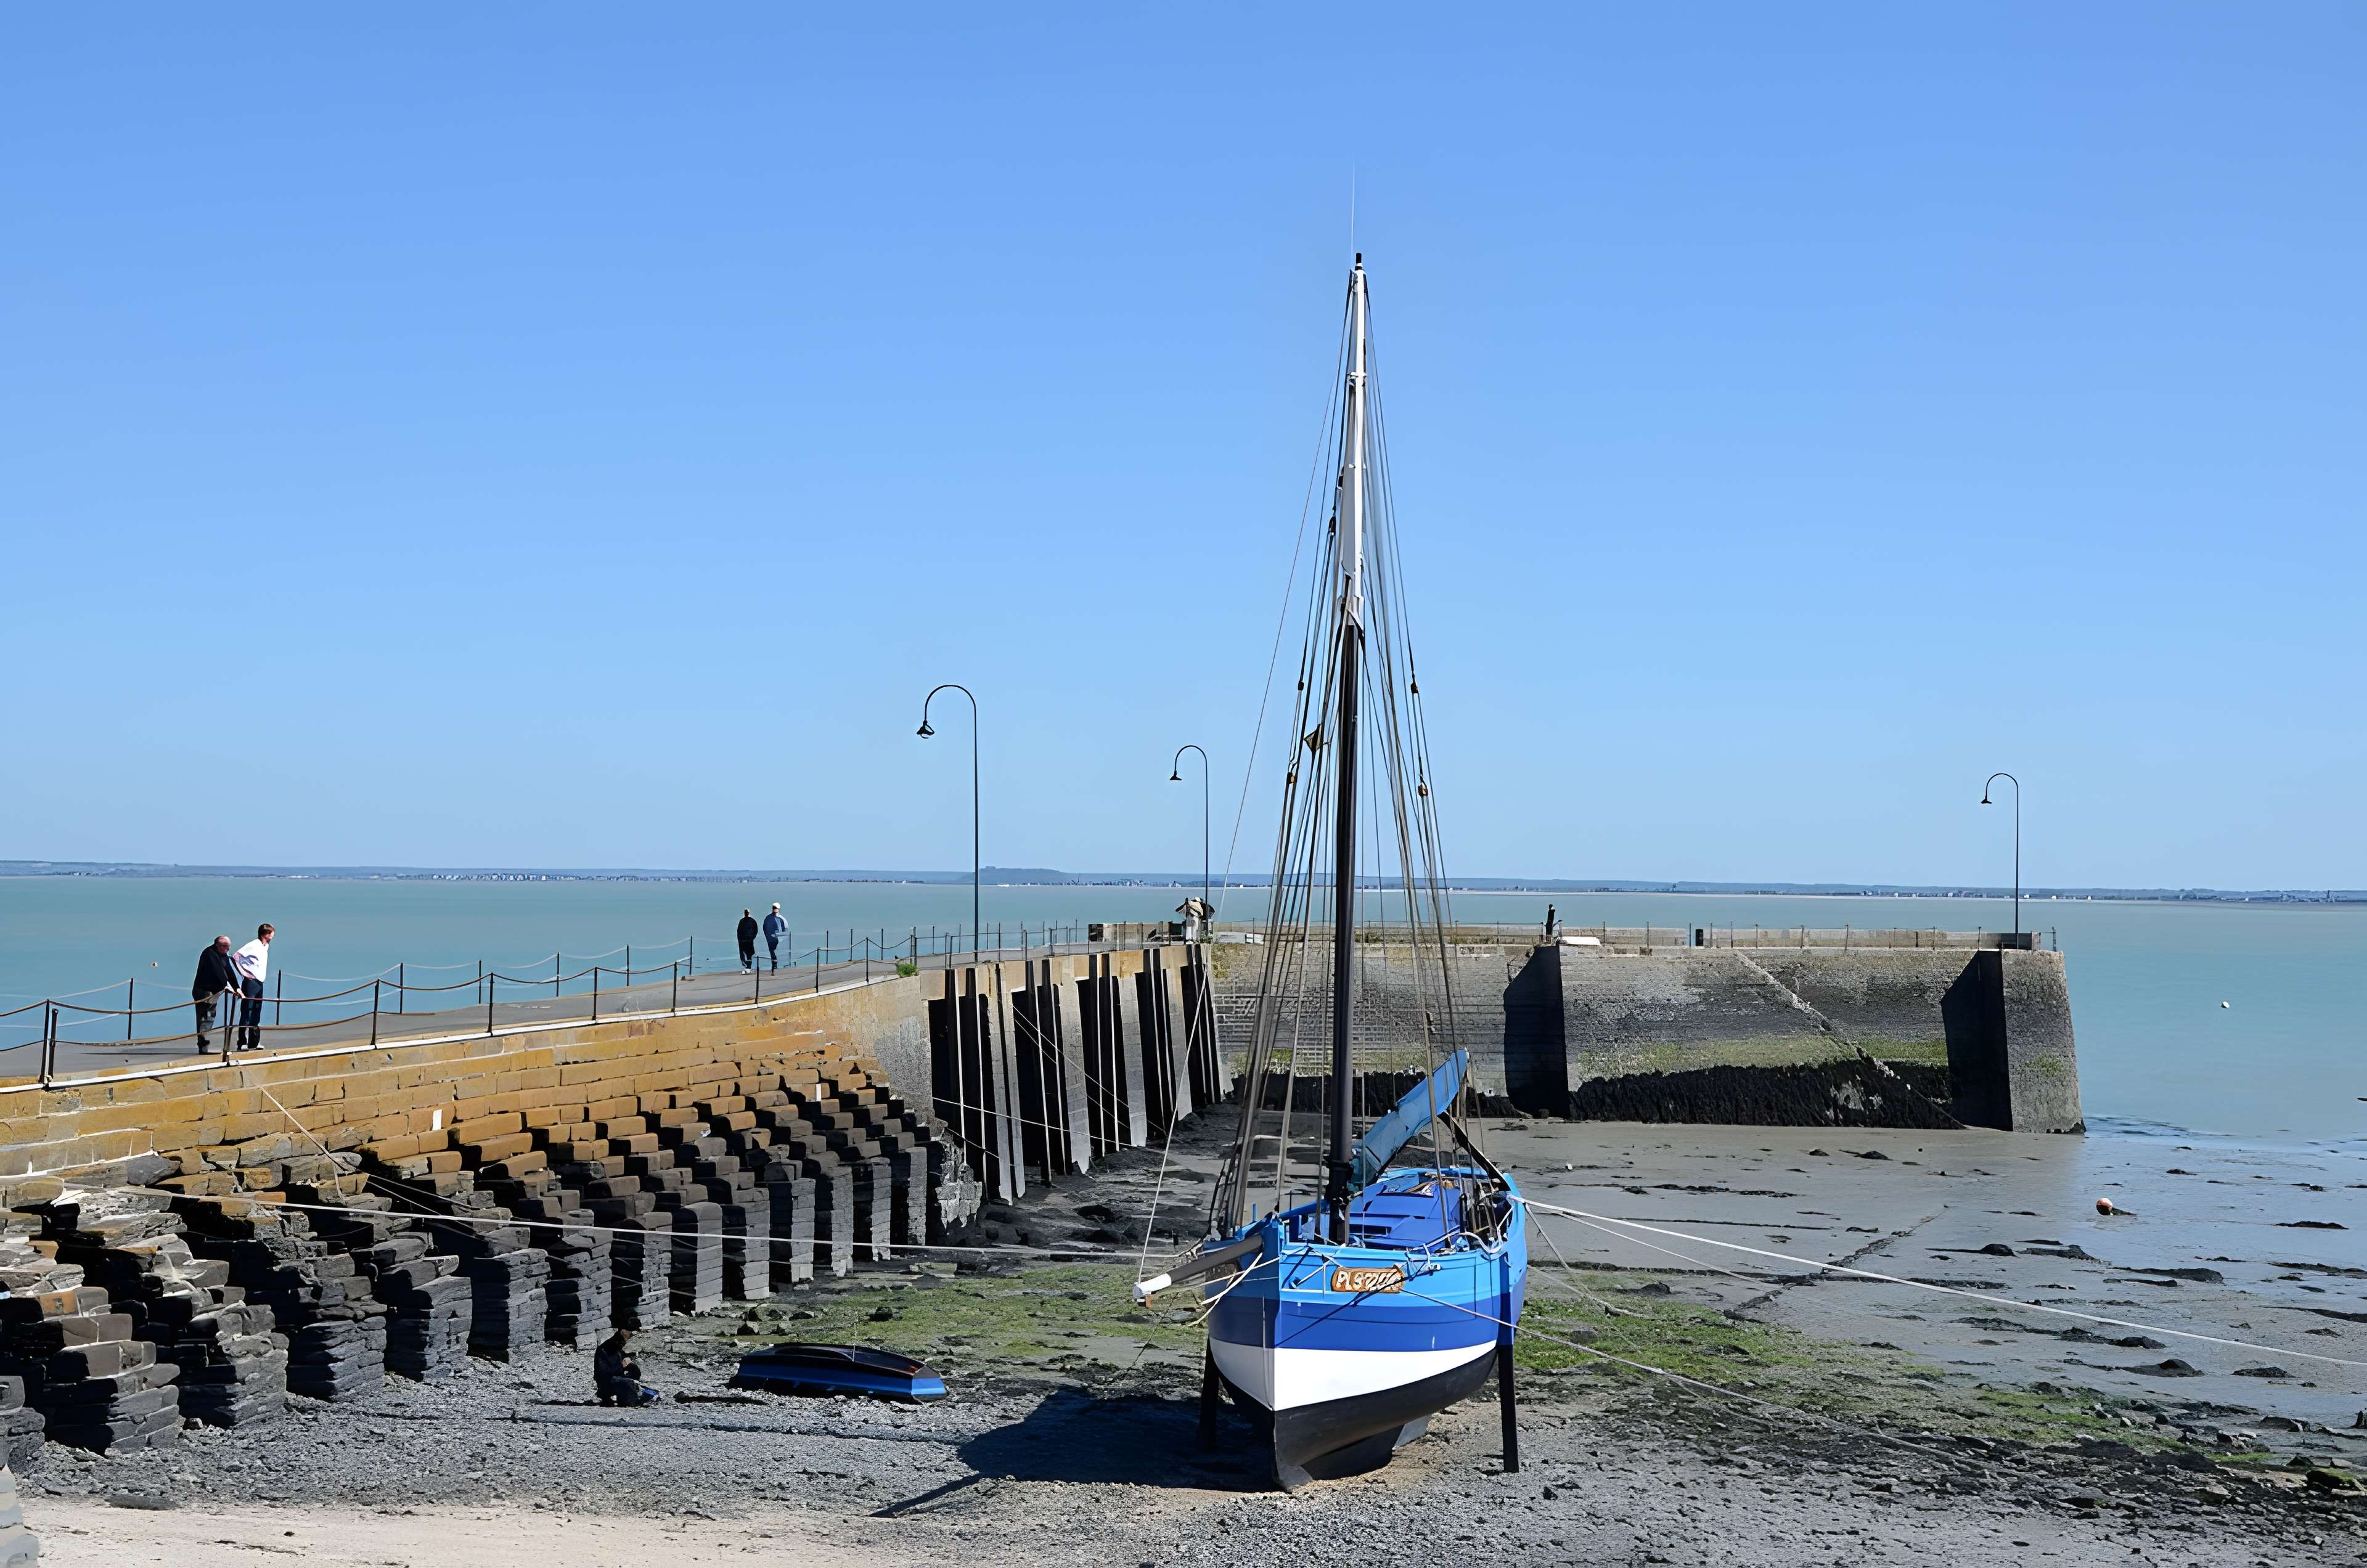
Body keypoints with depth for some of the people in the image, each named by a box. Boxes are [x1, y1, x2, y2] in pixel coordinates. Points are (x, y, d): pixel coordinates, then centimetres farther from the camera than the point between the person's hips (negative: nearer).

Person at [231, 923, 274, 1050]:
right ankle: (242, 1044, -7)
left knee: (256, 1016, 11)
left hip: (259, 983, 9)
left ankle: (254, 1043, 17)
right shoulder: (253, 946, -13)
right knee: (246, 1014, -8)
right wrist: (244, 973, -14)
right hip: (250, 982, -9)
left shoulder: (266, 947, 13)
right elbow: (236, 957, -18)